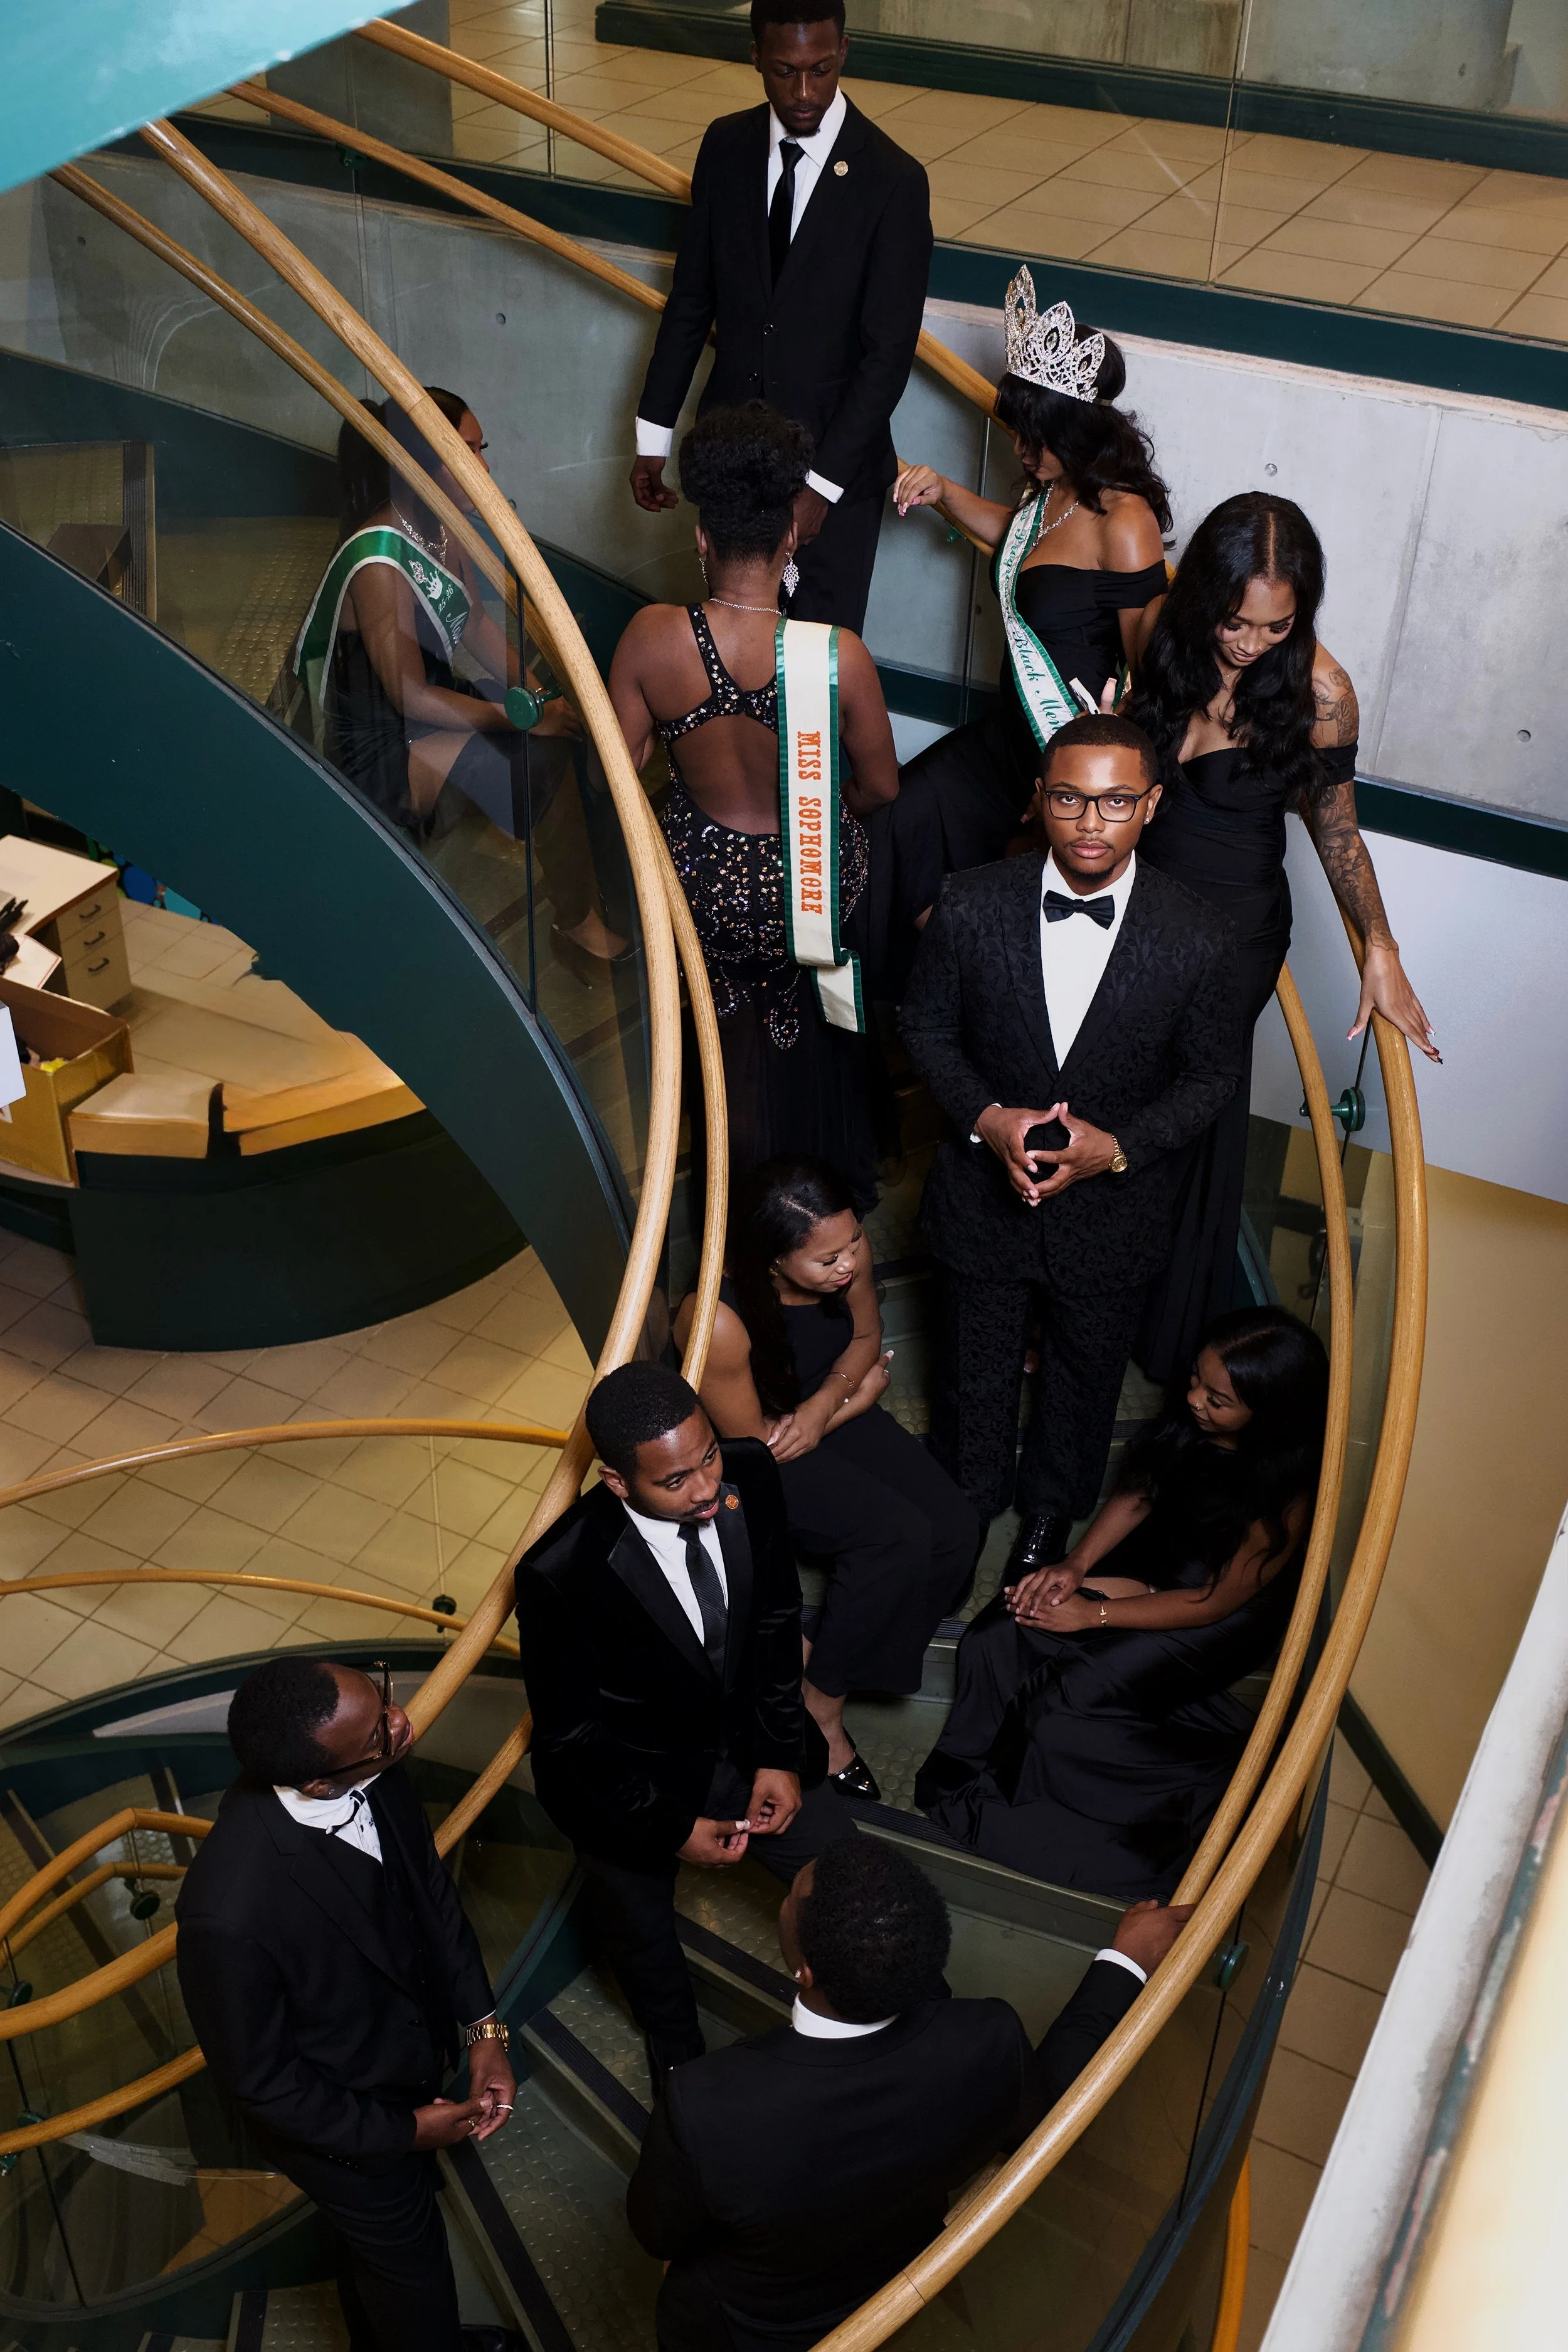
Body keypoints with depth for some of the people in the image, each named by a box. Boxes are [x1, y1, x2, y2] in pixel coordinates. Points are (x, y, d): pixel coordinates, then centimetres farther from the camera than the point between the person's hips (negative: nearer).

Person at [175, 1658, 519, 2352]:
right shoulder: (230, 1912, -43)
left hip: (409, 2051, 6)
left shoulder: (376, 1775, -26)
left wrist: (482, 2027, -12)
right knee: (411, 2264, 23)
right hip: (339, 2124, -5)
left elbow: (430, 1888, -6)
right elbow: (258, 2081, -25)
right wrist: (403, 2130, -16)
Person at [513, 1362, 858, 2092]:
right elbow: (569, 1732, -20)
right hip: (631, 1779, -3)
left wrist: (779, 1754, -8)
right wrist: (673, 1827, -16)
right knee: (646, 1943, 22)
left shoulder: (750, 1477, -25)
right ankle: (681, 2060, 57)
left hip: (746, 1745, 3)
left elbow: (776, 1618, -6)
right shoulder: (560, 1573, -36)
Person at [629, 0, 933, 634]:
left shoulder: (893, 181, -15)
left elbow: (890, 351, -15)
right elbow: (691, 297, 8)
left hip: (834, 463, -4)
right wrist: (654, 433, 7)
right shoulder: (726, 146, -1)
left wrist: (822, 485, -20)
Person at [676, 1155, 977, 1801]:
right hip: (764, 1453, -6)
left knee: (956, 1530, -12)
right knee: (898, 1539, -25)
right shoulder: (717, 1323, -36)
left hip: (829, 1413, 6)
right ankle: (821, 1708, -6)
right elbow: (750, 1439, -20)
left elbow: (867, 1335, 1)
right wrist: (857, 1395, -11)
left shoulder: (847, 1255, -20)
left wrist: (823, 1406, -19)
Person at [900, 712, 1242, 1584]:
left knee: (1086, 1371, 25)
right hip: (985, 1192, 0)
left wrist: (1121, 1145, -21)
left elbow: (1214, 1074, -7)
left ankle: (1053, 1504, 55)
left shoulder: (1199, 938, -20)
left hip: (1114, 1208, 0)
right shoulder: (972, 906, -18)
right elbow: (927, 1024, -4)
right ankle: (966, 1502, 53)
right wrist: (984, 1116, -20)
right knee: (976, 1365, 23)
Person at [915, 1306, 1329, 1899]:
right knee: (995, 1643, -12)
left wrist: (1094, 1614, -18)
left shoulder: (1287, 1493, -30)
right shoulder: (1189, 1419, -14)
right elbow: (1136, 1495, 3)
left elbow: (1213, 1603, -21)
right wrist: (1075, 1565, -12)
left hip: (1221, 1622, -6)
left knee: (1064, 1702, -23)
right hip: (1150, 1566, 6)